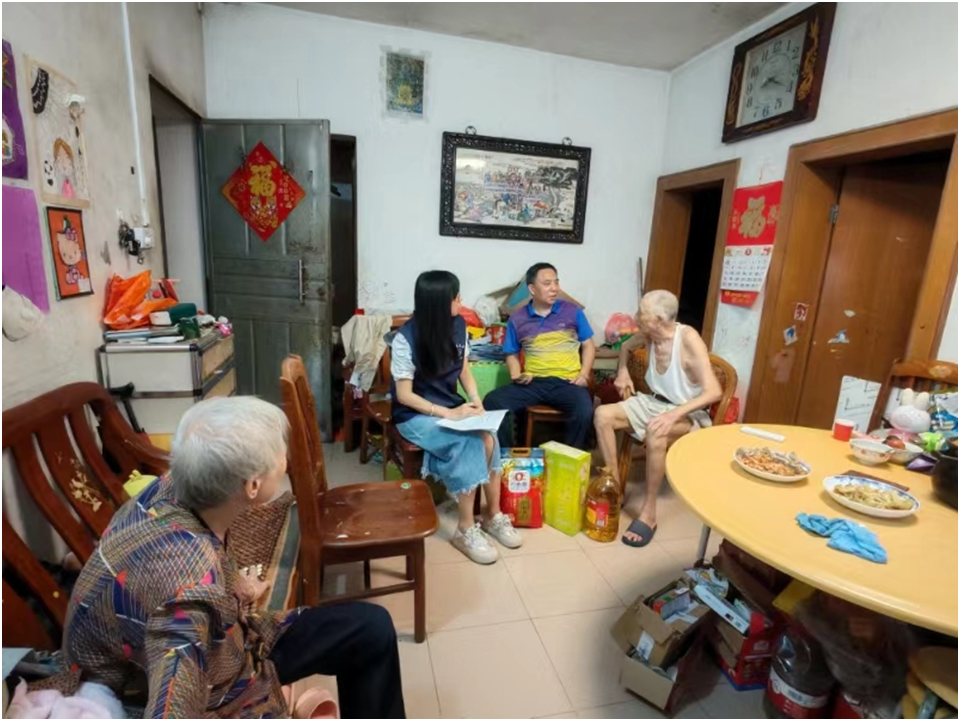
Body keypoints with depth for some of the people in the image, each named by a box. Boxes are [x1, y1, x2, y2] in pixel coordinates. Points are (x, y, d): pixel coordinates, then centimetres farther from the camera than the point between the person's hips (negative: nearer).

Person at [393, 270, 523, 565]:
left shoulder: (458, 325, -1)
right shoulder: (406, 339, -19)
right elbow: (404, 395, -17)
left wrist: (476, 400, -9)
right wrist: (447, 414, -24)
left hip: (451, 408, 5)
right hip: (415, 415, -5)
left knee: (488, 438, -23)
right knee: (469, 444, -29)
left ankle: (494, 515, -4)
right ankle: (466, 530, -13)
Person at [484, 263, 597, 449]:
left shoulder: (572, 311, 9)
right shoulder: (517, 319, 11)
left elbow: (588, 345, 12)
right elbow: (512, 354, 18)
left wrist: (584, 374, -3)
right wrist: (516, 375, -3)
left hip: (567, 382, -1)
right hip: (532, 382, 1)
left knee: (584, 412, -32)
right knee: (493, 402, -21)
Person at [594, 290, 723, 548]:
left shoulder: (688, 339, -23)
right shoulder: (648, 335, -4)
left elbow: (714, 392, -30)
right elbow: (626, 347, 22)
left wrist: (674, 414, -41)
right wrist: (623, 372, 4)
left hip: (687, 413, -6)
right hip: (652, 402, 7)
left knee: (656, 433, -39)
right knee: (603, 414, -15)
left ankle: (649, 512, -23)